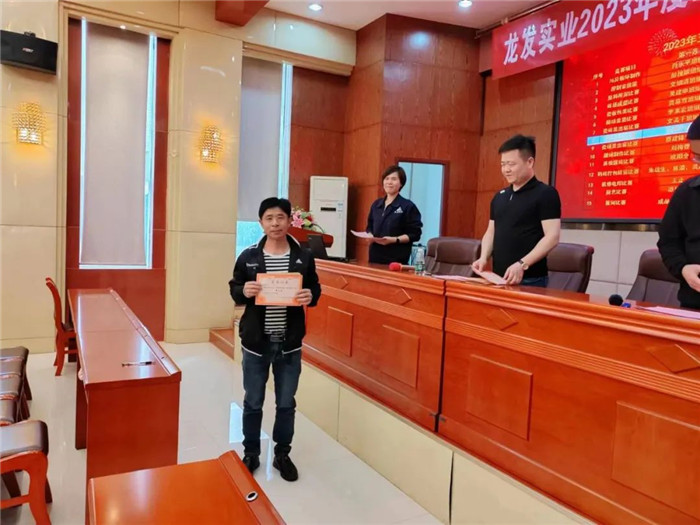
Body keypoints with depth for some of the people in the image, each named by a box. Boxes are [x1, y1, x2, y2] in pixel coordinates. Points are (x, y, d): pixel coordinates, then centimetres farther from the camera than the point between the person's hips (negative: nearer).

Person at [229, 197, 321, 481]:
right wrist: (244, 291, -17)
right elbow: (233, 289, 5)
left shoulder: (304, 257, -2)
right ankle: (251, 453, 33)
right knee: (253, 402, 13)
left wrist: (310, 297, -16)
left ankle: (282, 454, 32)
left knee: (286, 403, 13)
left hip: (290, 343, 1)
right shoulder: (248, 256, -3)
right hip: (256, 342, 0)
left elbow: (315, 288, 7)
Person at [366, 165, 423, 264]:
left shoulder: (408, 206, -4)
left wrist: (394, 240, -20)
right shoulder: (376, 204, 14)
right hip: (375, 256, 5)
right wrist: (369, 235, -1)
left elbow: (415, 234, -8)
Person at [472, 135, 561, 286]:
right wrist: (484, 258, -1)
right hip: (499, 278, 6)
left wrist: (522, 264, -24)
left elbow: (552, 237, -15)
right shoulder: (499, 197, 14)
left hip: (530, 280, -6)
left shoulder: (545, 194, -6)